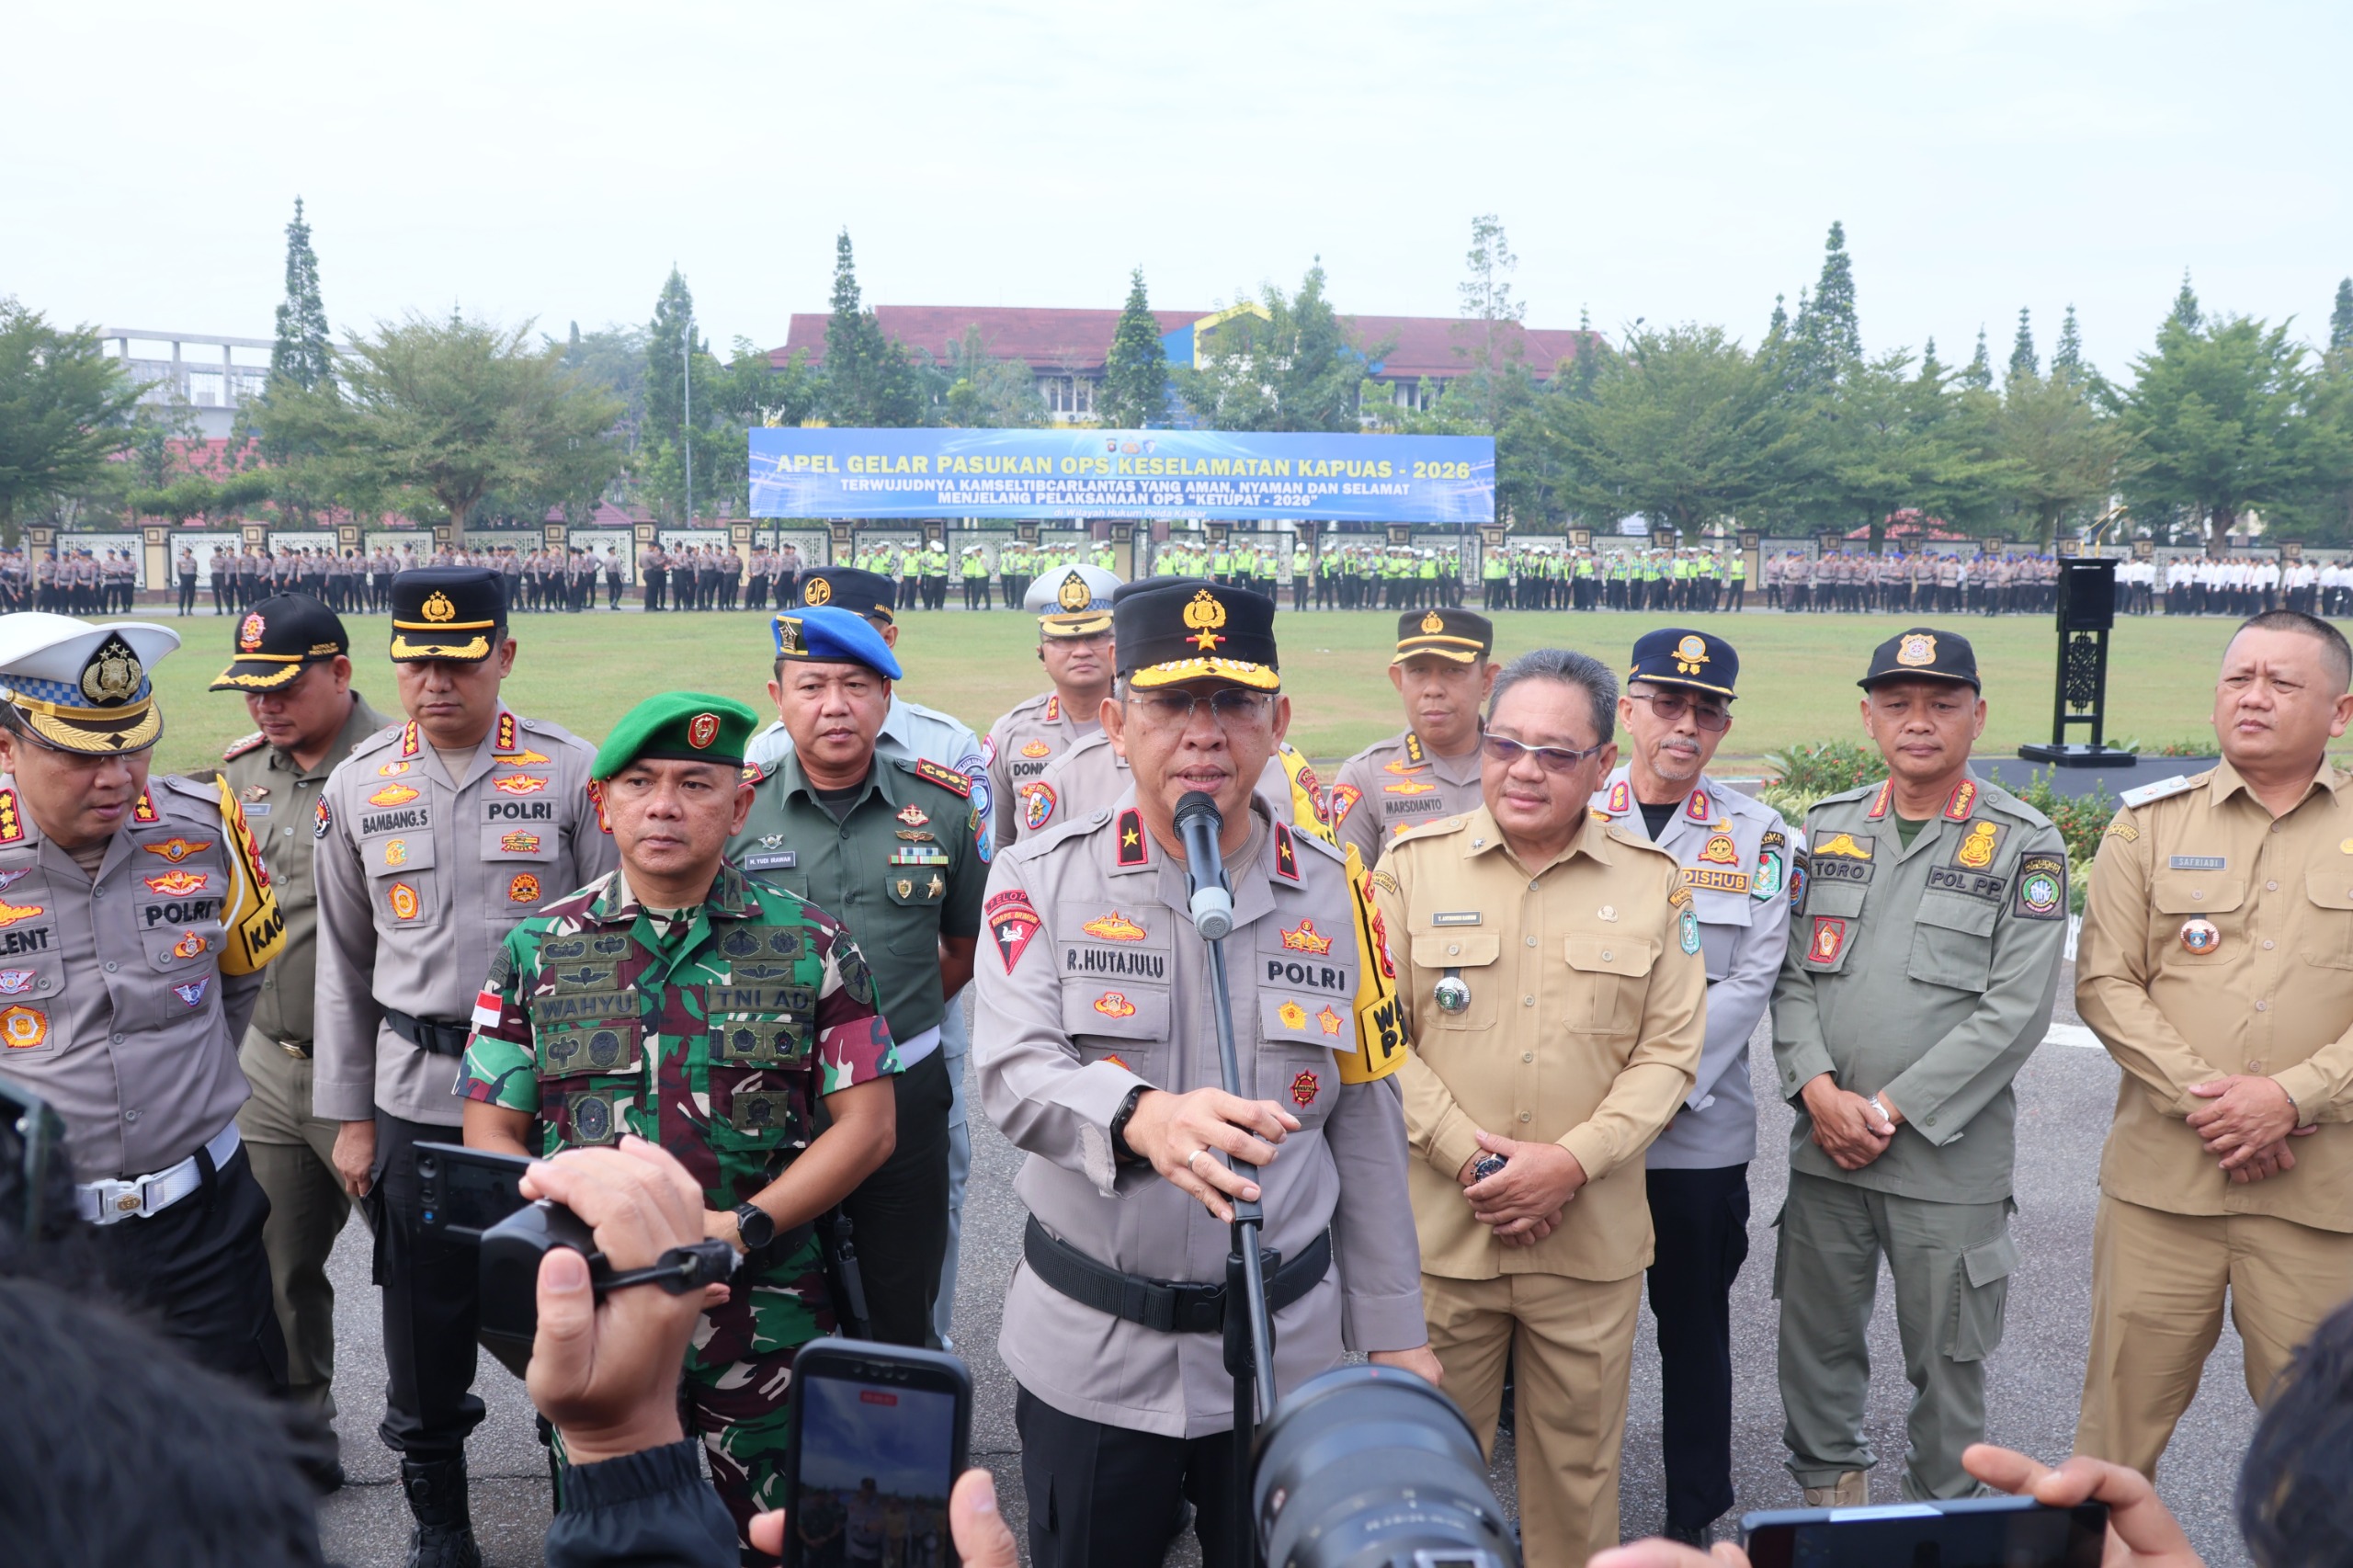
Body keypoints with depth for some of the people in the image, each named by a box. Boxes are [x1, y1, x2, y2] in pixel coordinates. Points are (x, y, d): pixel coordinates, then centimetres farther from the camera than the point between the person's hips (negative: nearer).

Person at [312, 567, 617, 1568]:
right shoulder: (356, 788, 4)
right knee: (425, 1324, 10)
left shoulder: (571, 772, -5)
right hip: (415, 1098, 2)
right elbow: (343, 964, 10)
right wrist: (350, 1115, 9)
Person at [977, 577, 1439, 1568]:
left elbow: (1367, 1130, 4)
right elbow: (1015, 1073, -19)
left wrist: (1393, 1332, 5)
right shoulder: (1043, 879, -6)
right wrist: (1141, 1117, -40)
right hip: (1089, 1354, -1)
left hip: (1285, 1347, 1)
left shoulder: (1334, 895, 0)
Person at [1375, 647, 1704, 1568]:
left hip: (1592, 1240, 1)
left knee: (1579, 1458, 13)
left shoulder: (1653, 881, 3)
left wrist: (1573, 1161, -11)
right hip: (1437, 1228, 0)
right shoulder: (1413, 864, 0)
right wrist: (1466, 1152, -12)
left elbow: (1668, 1051, 1)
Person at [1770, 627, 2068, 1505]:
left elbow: (2016, 1010, -11)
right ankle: (1828, 1491, 35)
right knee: (1814, 1342, 14)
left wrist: (1893, 1109, -14)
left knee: (1946, 1360, 9)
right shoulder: (1827, 829, 8)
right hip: (1823, 1147, 4)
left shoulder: (2025, 846, -4)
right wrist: (1820, 1091, -10)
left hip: (1949, 1159, -3)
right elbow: (1790, 973, 5)